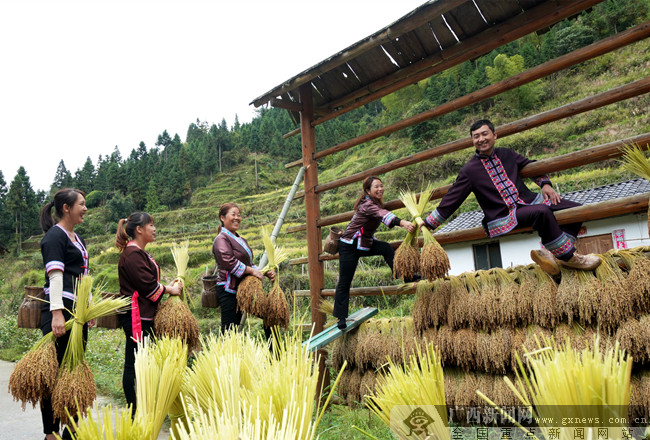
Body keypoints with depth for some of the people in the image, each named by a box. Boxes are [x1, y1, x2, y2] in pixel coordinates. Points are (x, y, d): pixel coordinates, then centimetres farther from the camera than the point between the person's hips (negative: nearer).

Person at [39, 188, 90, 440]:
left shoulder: (76, 238, 19)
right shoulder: (55, 236, -8)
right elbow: (55, 275, -18)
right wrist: (57, 313, -24)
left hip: (78, 311, 9)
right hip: (61, 309, -9)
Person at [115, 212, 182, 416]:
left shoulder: (140, 253, 18)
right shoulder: (132, 254, -15)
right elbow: (147, 285, -19)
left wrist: (168, 286, 5)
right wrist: (169, 290, -5)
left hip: (144, 315, 10)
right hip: (135, 316, -10)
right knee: (134, 364, -3)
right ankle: (134, 412, 5)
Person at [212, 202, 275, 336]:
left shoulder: (241, 240, 21)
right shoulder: (221, 239, -8)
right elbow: (229, 262, -22)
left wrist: (266, 273, 5)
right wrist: (252, 271, -17)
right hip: (229, 291, -9)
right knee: (229, 331, -8)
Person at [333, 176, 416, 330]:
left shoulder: (375, 203, 6)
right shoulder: (367, 205, -24)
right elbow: (384, 215, -43)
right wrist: (402, 222, -59)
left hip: (365, 244, 9)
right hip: (350, 246, -9)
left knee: (386, 248, -15)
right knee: (344, 282, -5)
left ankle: (403, 275, -15)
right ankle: (341, 318, 2)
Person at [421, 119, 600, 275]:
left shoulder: (506, 154, 11)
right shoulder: (469, 171, -4)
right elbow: (450, 201, -1)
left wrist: (545, 183, 11)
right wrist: (428, 223, -3)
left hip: (529, 200, 7)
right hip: (503, 216, -7)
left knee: (576, 209, -2)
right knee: (542, 212, -34)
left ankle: (549, 251, -8)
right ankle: (569, 257, -17)